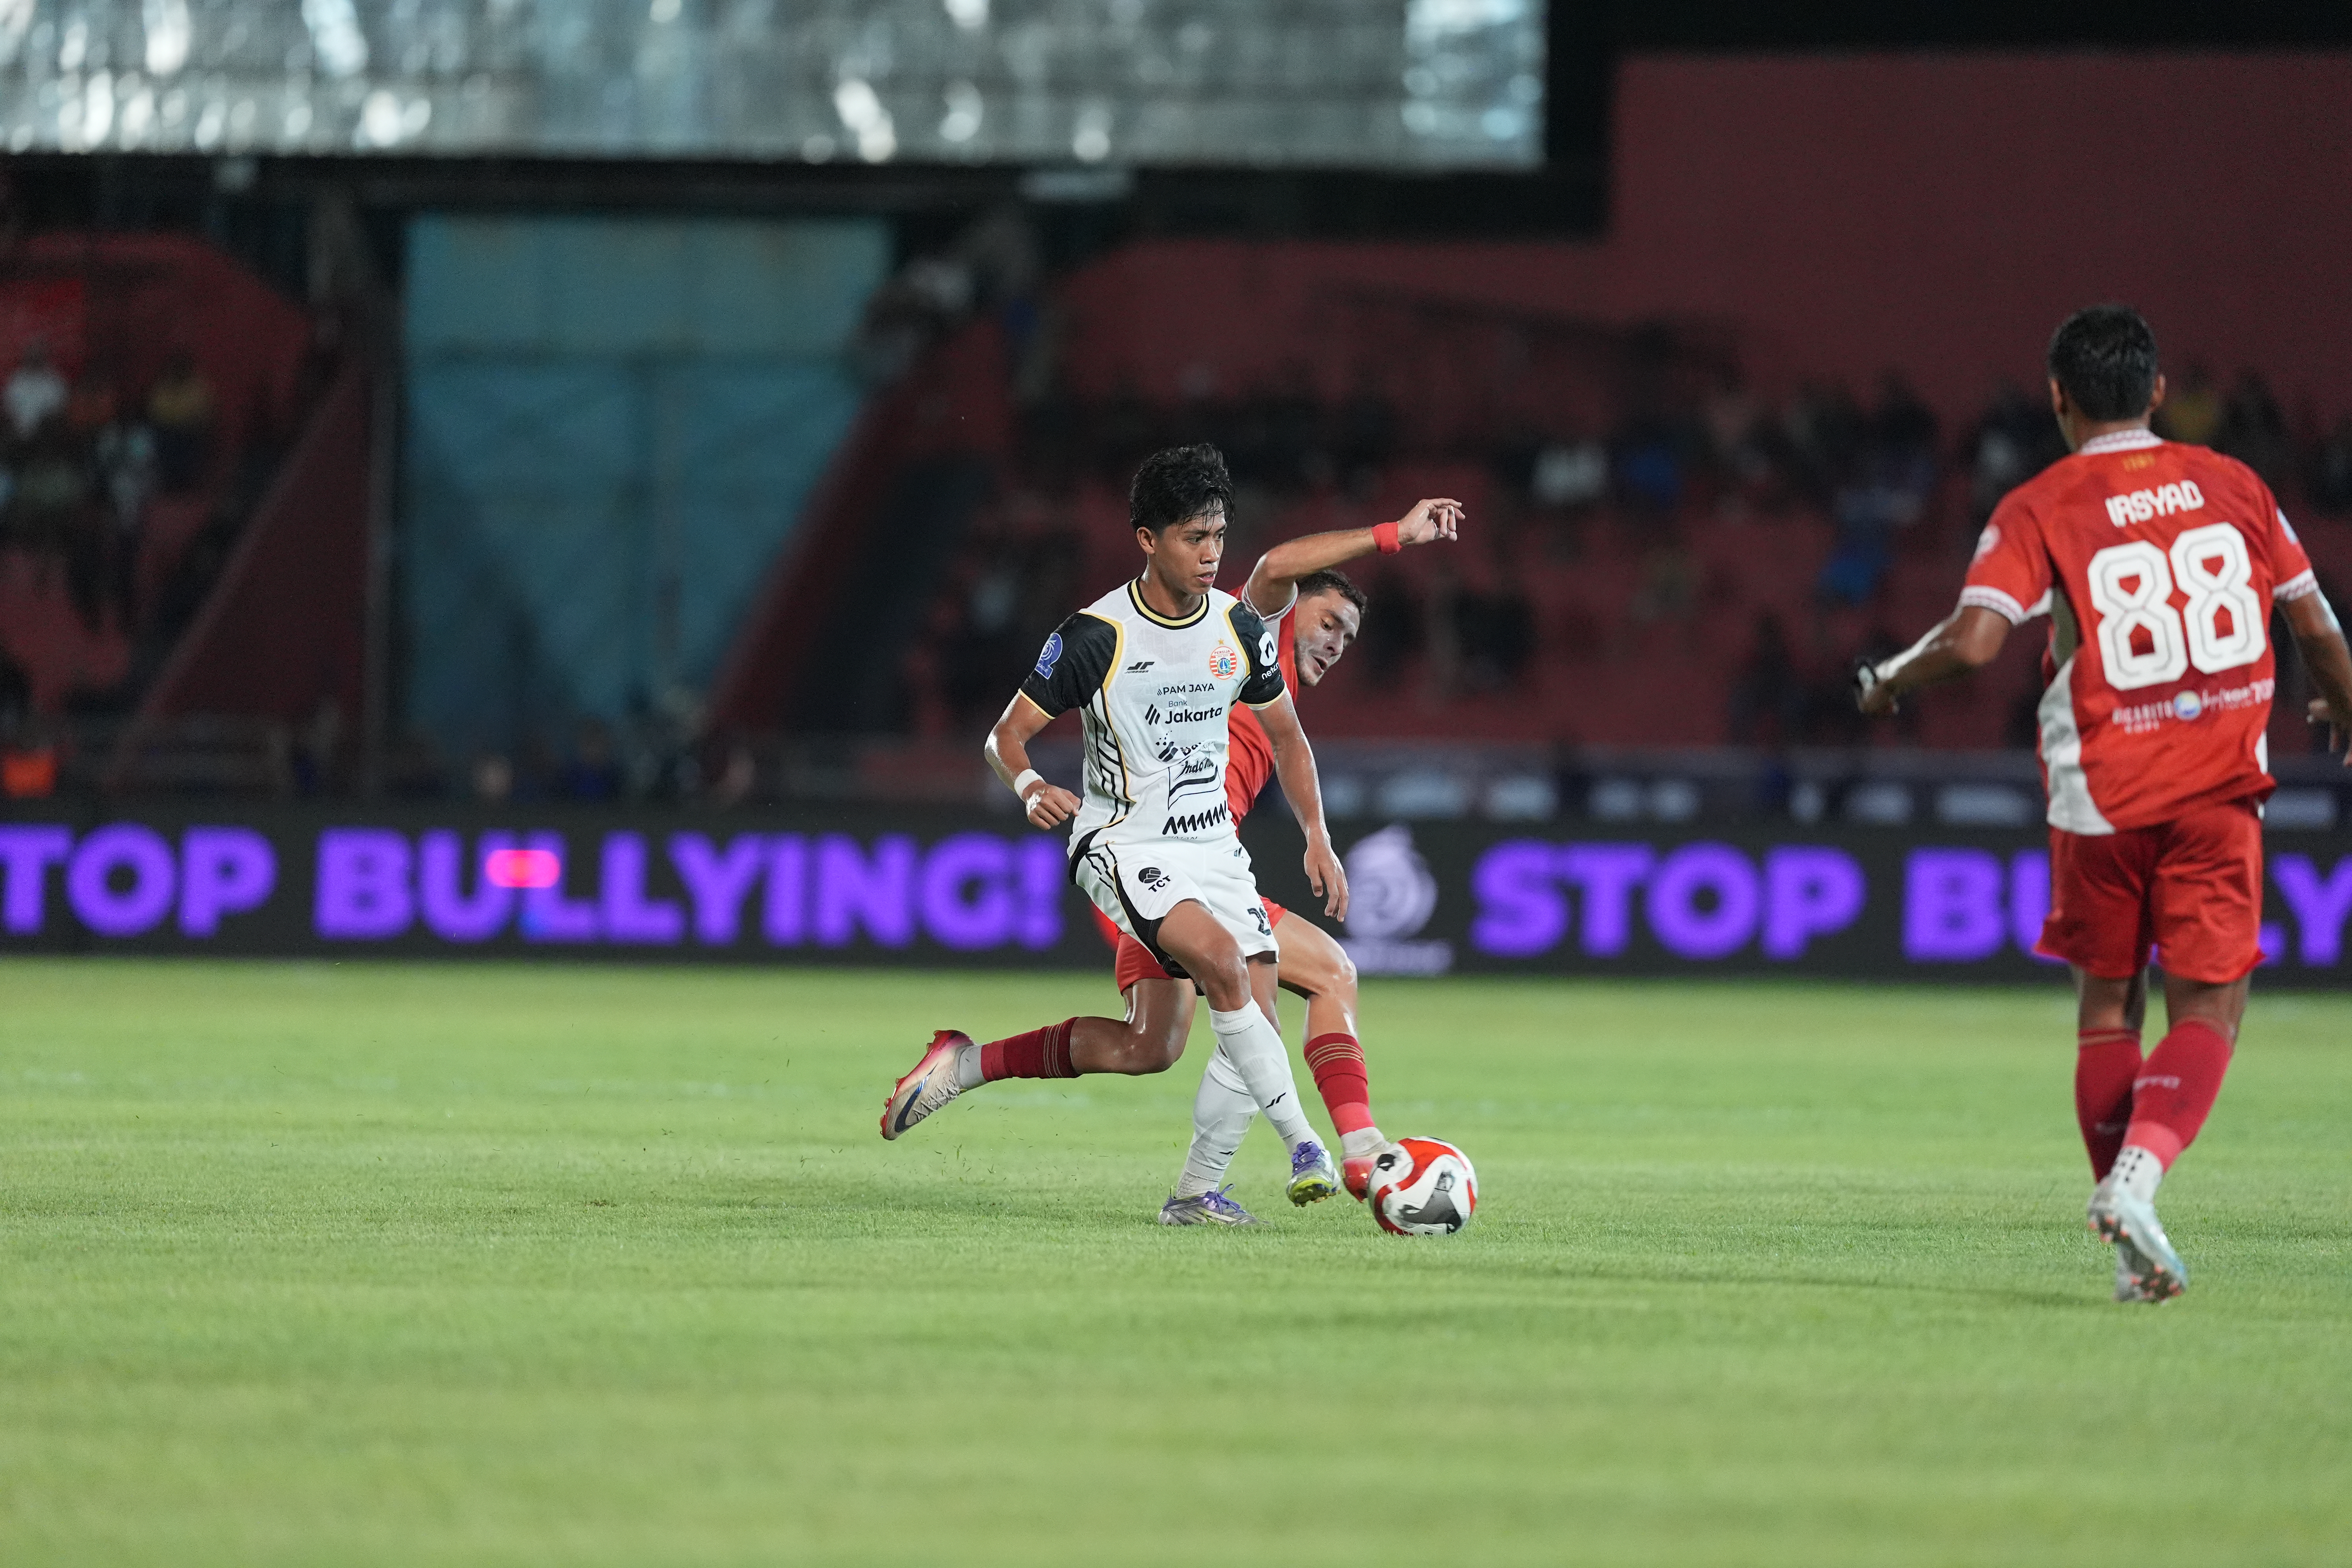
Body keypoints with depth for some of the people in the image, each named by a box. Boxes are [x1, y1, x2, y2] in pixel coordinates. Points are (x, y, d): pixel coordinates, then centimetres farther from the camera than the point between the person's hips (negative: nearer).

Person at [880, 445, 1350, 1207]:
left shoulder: (1239, 628, 1)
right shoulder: (1096, 637, -13)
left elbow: (1285, 735, 16)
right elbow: (1007, 734, -7)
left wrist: (1318, 837, 7)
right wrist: (1031, 787, -29)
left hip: (1212, 844, 6)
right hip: (1123, 844, -6)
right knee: (1220, 958, -32)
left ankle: (970, 1061, 8)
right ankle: (1304, 1147, -25)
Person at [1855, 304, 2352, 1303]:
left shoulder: (2039, 509, -5)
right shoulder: (2232, 486, 4)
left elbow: (1972, 642, -17)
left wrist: (1887, 681, 3)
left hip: (2100, 797, 0)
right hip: (2221, 789, 0)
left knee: (2107, 1006, 14)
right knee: (2208, 1010, 3)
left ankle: (2136, 1254, 12)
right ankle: (2138, 1173, -23)